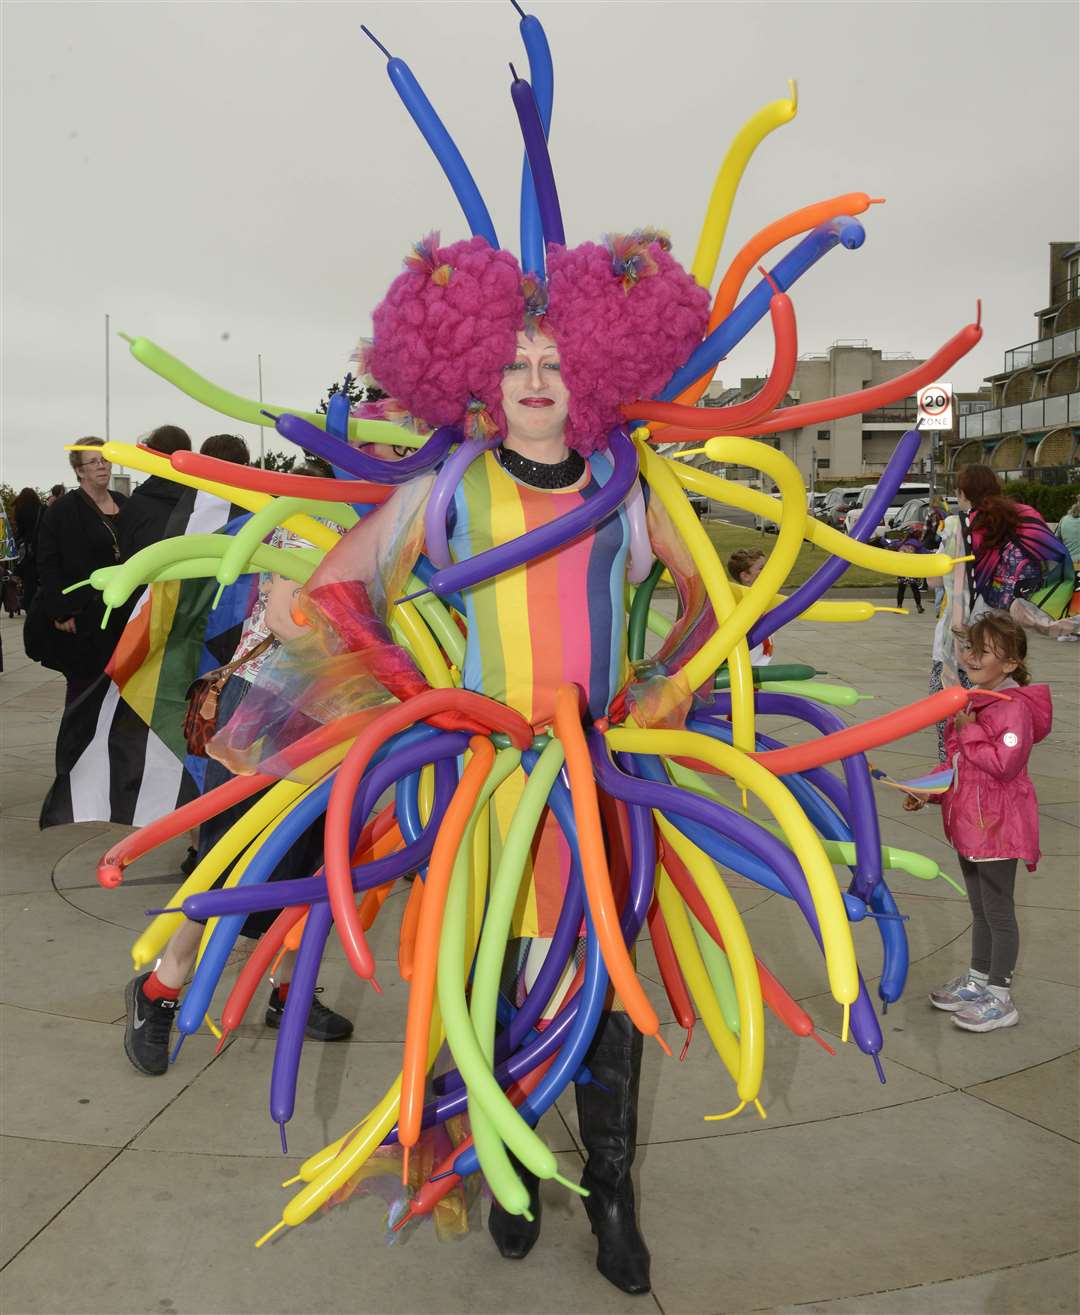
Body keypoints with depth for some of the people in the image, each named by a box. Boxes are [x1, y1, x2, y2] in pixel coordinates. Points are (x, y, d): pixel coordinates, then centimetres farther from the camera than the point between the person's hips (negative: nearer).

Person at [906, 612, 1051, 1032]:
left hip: (997, 825, -9)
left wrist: (968, 730, -22)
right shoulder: (972, 700, 9)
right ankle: (977, 980, 36)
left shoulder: (1014, 706, -20)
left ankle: (1000, 1000, 16)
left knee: (998, 912, 4)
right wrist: (929, 792, 11)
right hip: (968, 823, 9)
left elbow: (1005, 763, -30)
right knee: (980, 909, 21)